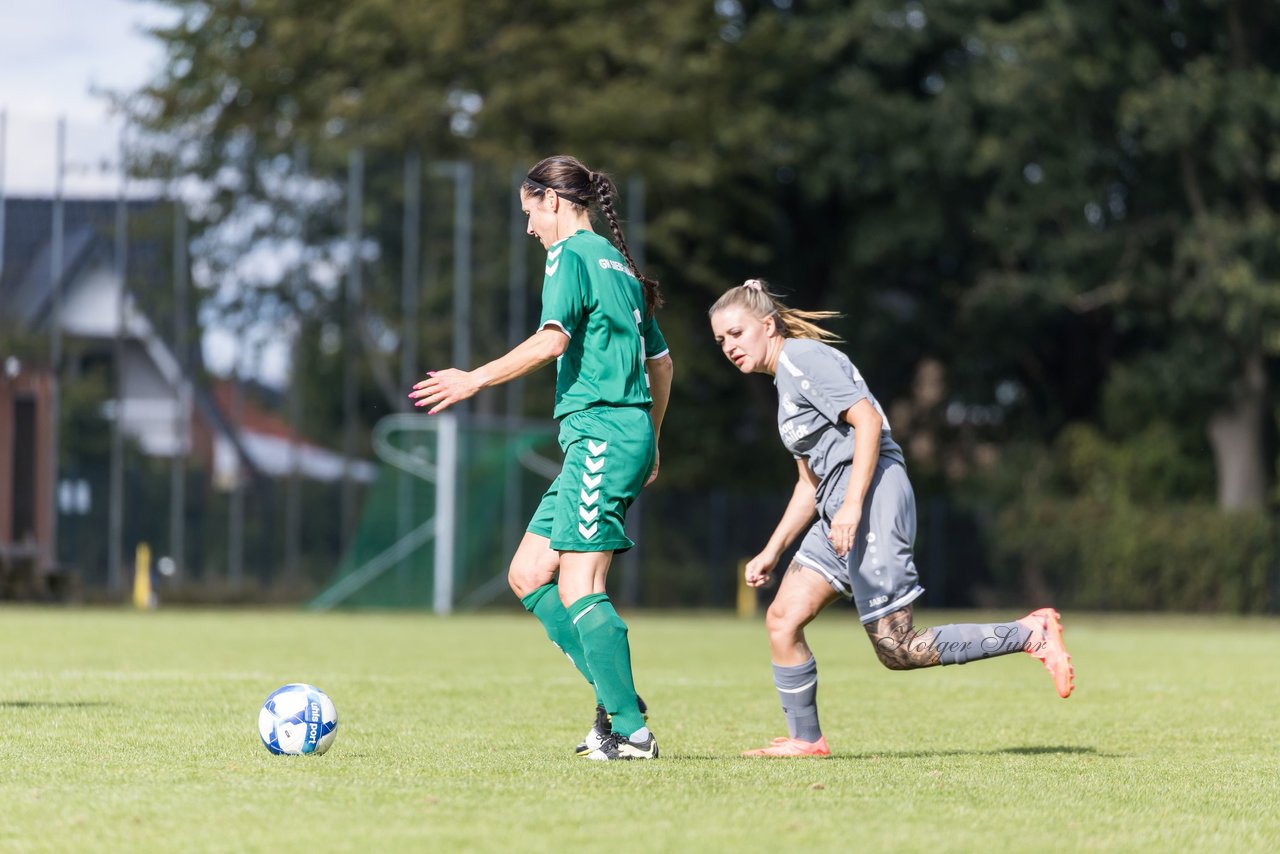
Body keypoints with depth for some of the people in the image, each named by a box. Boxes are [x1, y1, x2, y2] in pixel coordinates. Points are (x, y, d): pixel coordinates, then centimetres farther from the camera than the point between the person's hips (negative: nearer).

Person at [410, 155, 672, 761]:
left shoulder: (571, 254, -6)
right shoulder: (617, 262, 22)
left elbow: (552, 340, -22)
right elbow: (661, 362, 27)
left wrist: (476, 379, -20)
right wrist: (649, 444, 35)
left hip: (600, 434, -10)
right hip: (628, 432, 10)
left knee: (578, 587, -12)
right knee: (527, 575, 9)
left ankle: (631, 730, -14)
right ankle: (614, 695, 3)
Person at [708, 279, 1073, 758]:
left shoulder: (801, 356, -6)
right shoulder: (784, 378, 23)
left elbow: (867, 420, -18)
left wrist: (852, 504, -25)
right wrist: (772, 552, 24)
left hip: (872, 496, -10)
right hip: (839, 508, 10)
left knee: (897, 650, -11)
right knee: (782, 619, 2)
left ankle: (1031, 633, -8)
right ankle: (805, 740, 8)